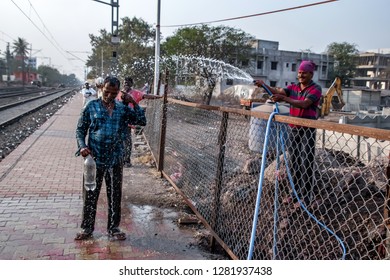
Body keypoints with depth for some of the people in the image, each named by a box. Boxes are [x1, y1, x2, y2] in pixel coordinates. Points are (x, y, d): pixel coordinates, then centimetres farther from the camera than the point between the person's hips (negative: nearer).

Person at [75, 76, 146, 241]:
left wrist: (134, 103, -8)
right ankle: (87, 228, 25)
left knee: (115, 195, 10)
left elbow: (142, 121, 1)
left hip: (115, 159, 2)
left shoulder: (123, 108, 4)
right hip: (94, 158, -1)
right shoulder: (92, 106, -1)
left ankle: (113, 228, 26)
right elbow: (80, 129, 2)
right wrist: (82, 146, -13)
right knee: (90, 194, 8)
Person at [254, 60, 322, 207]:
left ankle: (306, 198, 7)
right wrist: (264, 85, -26)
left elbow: (304, 104, -23)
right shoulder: (293, 87, 8)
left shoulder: (315, 89, -8)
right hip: (294, 129, 6)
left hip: (308, 130, -6)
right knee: (293, 163, 11)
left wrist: (284, 99, -35)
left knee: (306, 164, -2)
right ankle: (296, 193, 24)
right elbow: (278, 91, -8)